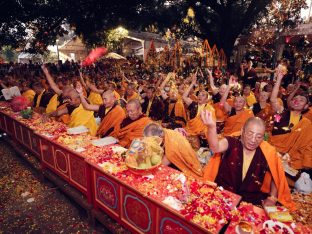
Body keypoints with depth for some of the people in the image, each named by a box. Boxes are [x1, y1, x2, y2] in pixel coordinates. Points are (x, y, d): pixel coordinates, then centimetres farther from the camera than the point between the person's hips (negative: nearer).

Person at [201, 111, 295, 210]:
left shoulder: (267, 153, -5)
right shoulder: (232, 143, -13)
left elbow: (275, 178, 11)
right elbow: (215, 147, -36)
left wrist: (272, 198, -2)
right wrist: (212, 127, -53)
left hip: (252, 202, 3)